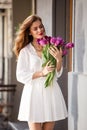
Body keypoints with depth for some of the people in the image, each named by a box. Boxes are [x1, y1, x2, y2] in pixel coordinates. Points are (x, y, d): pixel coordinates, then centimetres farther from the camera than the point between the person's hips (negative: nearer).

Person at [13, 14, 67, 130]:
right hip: (34, 93, -3)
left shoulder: (52, 48, 6)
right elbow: (21, 76, -5)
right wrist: (42, 73, -14)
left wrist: (59, 59, -14)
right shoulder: (25, 51, -2)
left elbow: (57, 74, 5)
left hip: (51, 93, 3)